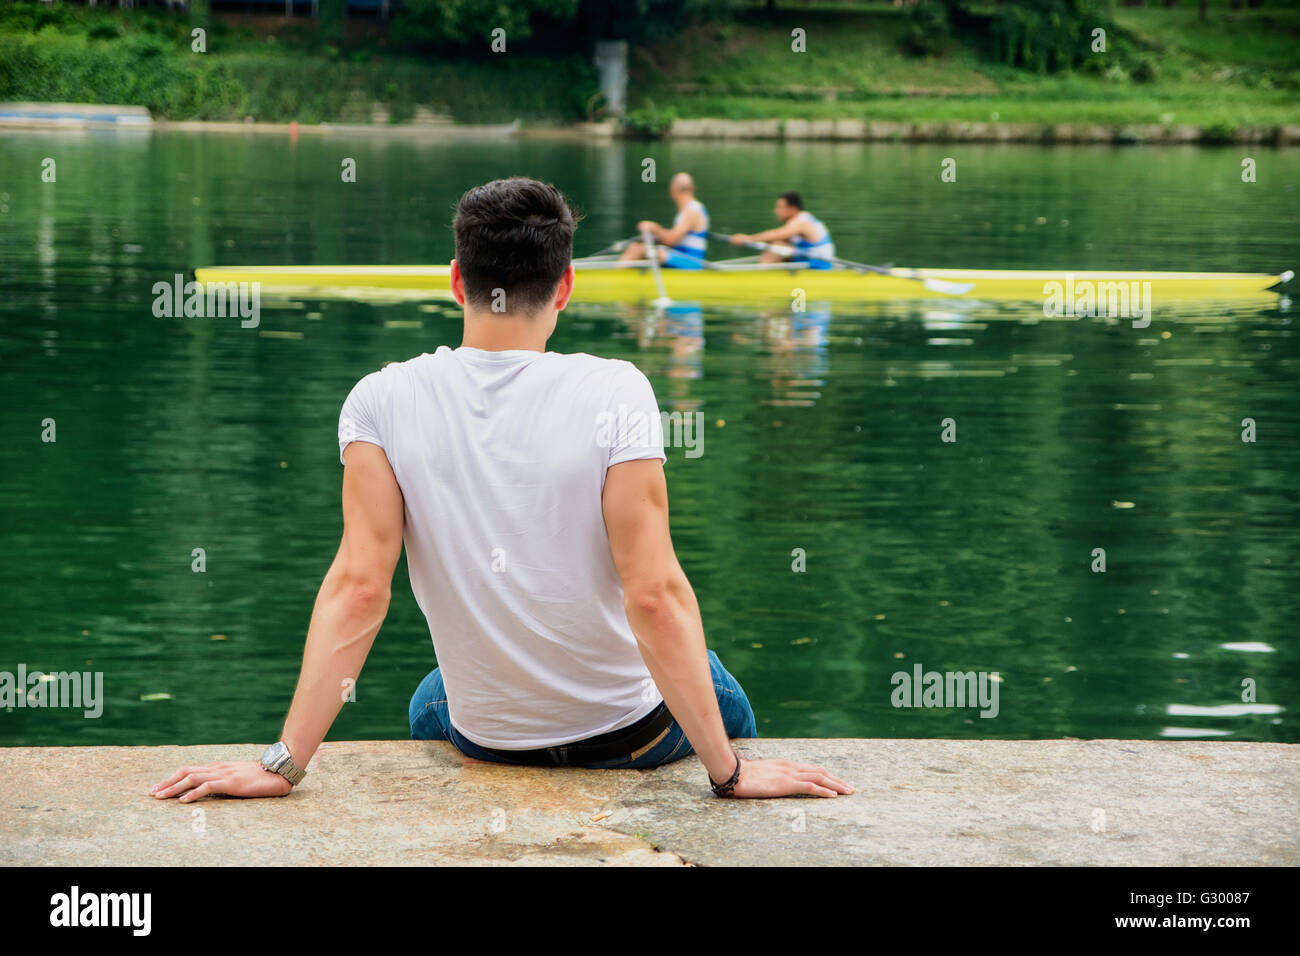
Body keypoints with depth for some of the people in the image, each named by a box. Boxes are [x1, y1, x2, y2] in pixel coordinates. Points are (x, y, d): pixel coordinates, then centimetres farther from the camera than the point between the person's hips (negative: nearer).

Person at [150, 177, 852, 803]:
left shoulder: (382, 401, -15)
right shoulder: (614, 392, -21)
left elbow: (357, 588, -19)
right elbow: (655, 595, -24)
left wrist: (282, 764, -16)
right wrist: (729, 773, -19)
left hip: (486, 738, 2)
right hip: (633, 737, -2)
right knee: (716, 697, 34)